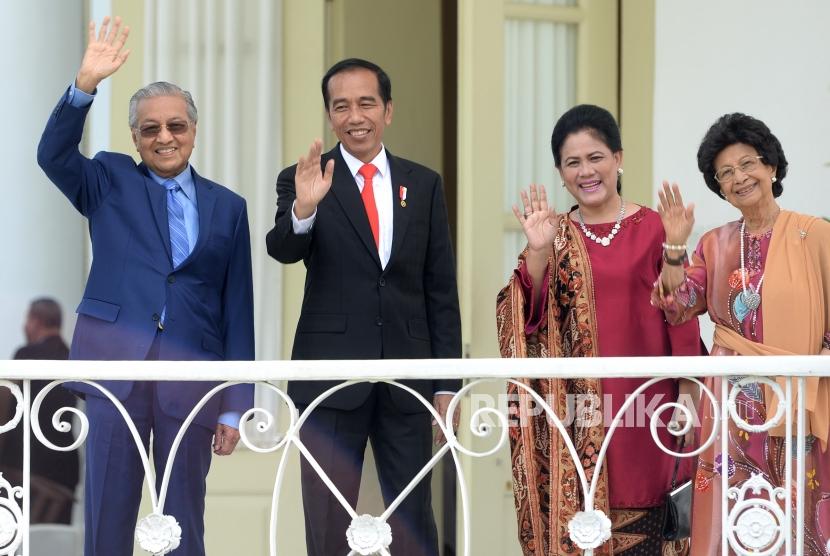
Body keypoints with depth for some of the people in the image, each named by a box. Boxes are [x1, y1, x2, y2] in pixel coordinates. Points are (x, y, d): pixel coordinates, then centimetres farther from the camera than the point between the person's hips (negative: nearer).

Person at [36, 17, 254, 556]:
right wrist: (86, 84, -24)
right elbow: (53, 154, -10)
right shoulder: (111, 183, 10)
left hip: (192, 371, 1)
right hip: (116, 366, -1)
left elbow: (238, 308, 9)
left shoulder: (228, 207, 11)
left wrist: (235, 407, 4)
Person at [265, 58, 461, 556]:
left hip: (408, 377, 2)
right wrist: (304, 207, -39)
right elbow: (283, 250, -18)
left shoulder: (424, 185, 8)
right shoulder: (302, 182, 0)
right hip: (332, 376, -2)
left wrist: (447, 383, 4)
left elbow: (441, 291, 8)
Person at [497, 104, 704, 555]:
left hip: (642, 407, -2)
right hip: (578, 413, 2)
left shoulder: (653, 228, 1)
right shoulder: (557, 235, 9)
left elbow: (681, 318, 1)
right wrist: (537, 252, -16)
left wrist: (687, 399, -3)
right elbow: (531, 315, -2)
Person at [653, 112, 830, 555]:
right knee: (729, 518, 2)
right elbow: (679, 307, 3)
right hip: (731, 402, 3)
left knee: (793, 518, 1)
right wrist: (675, 247, -7)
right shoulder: (716, 243, 10)